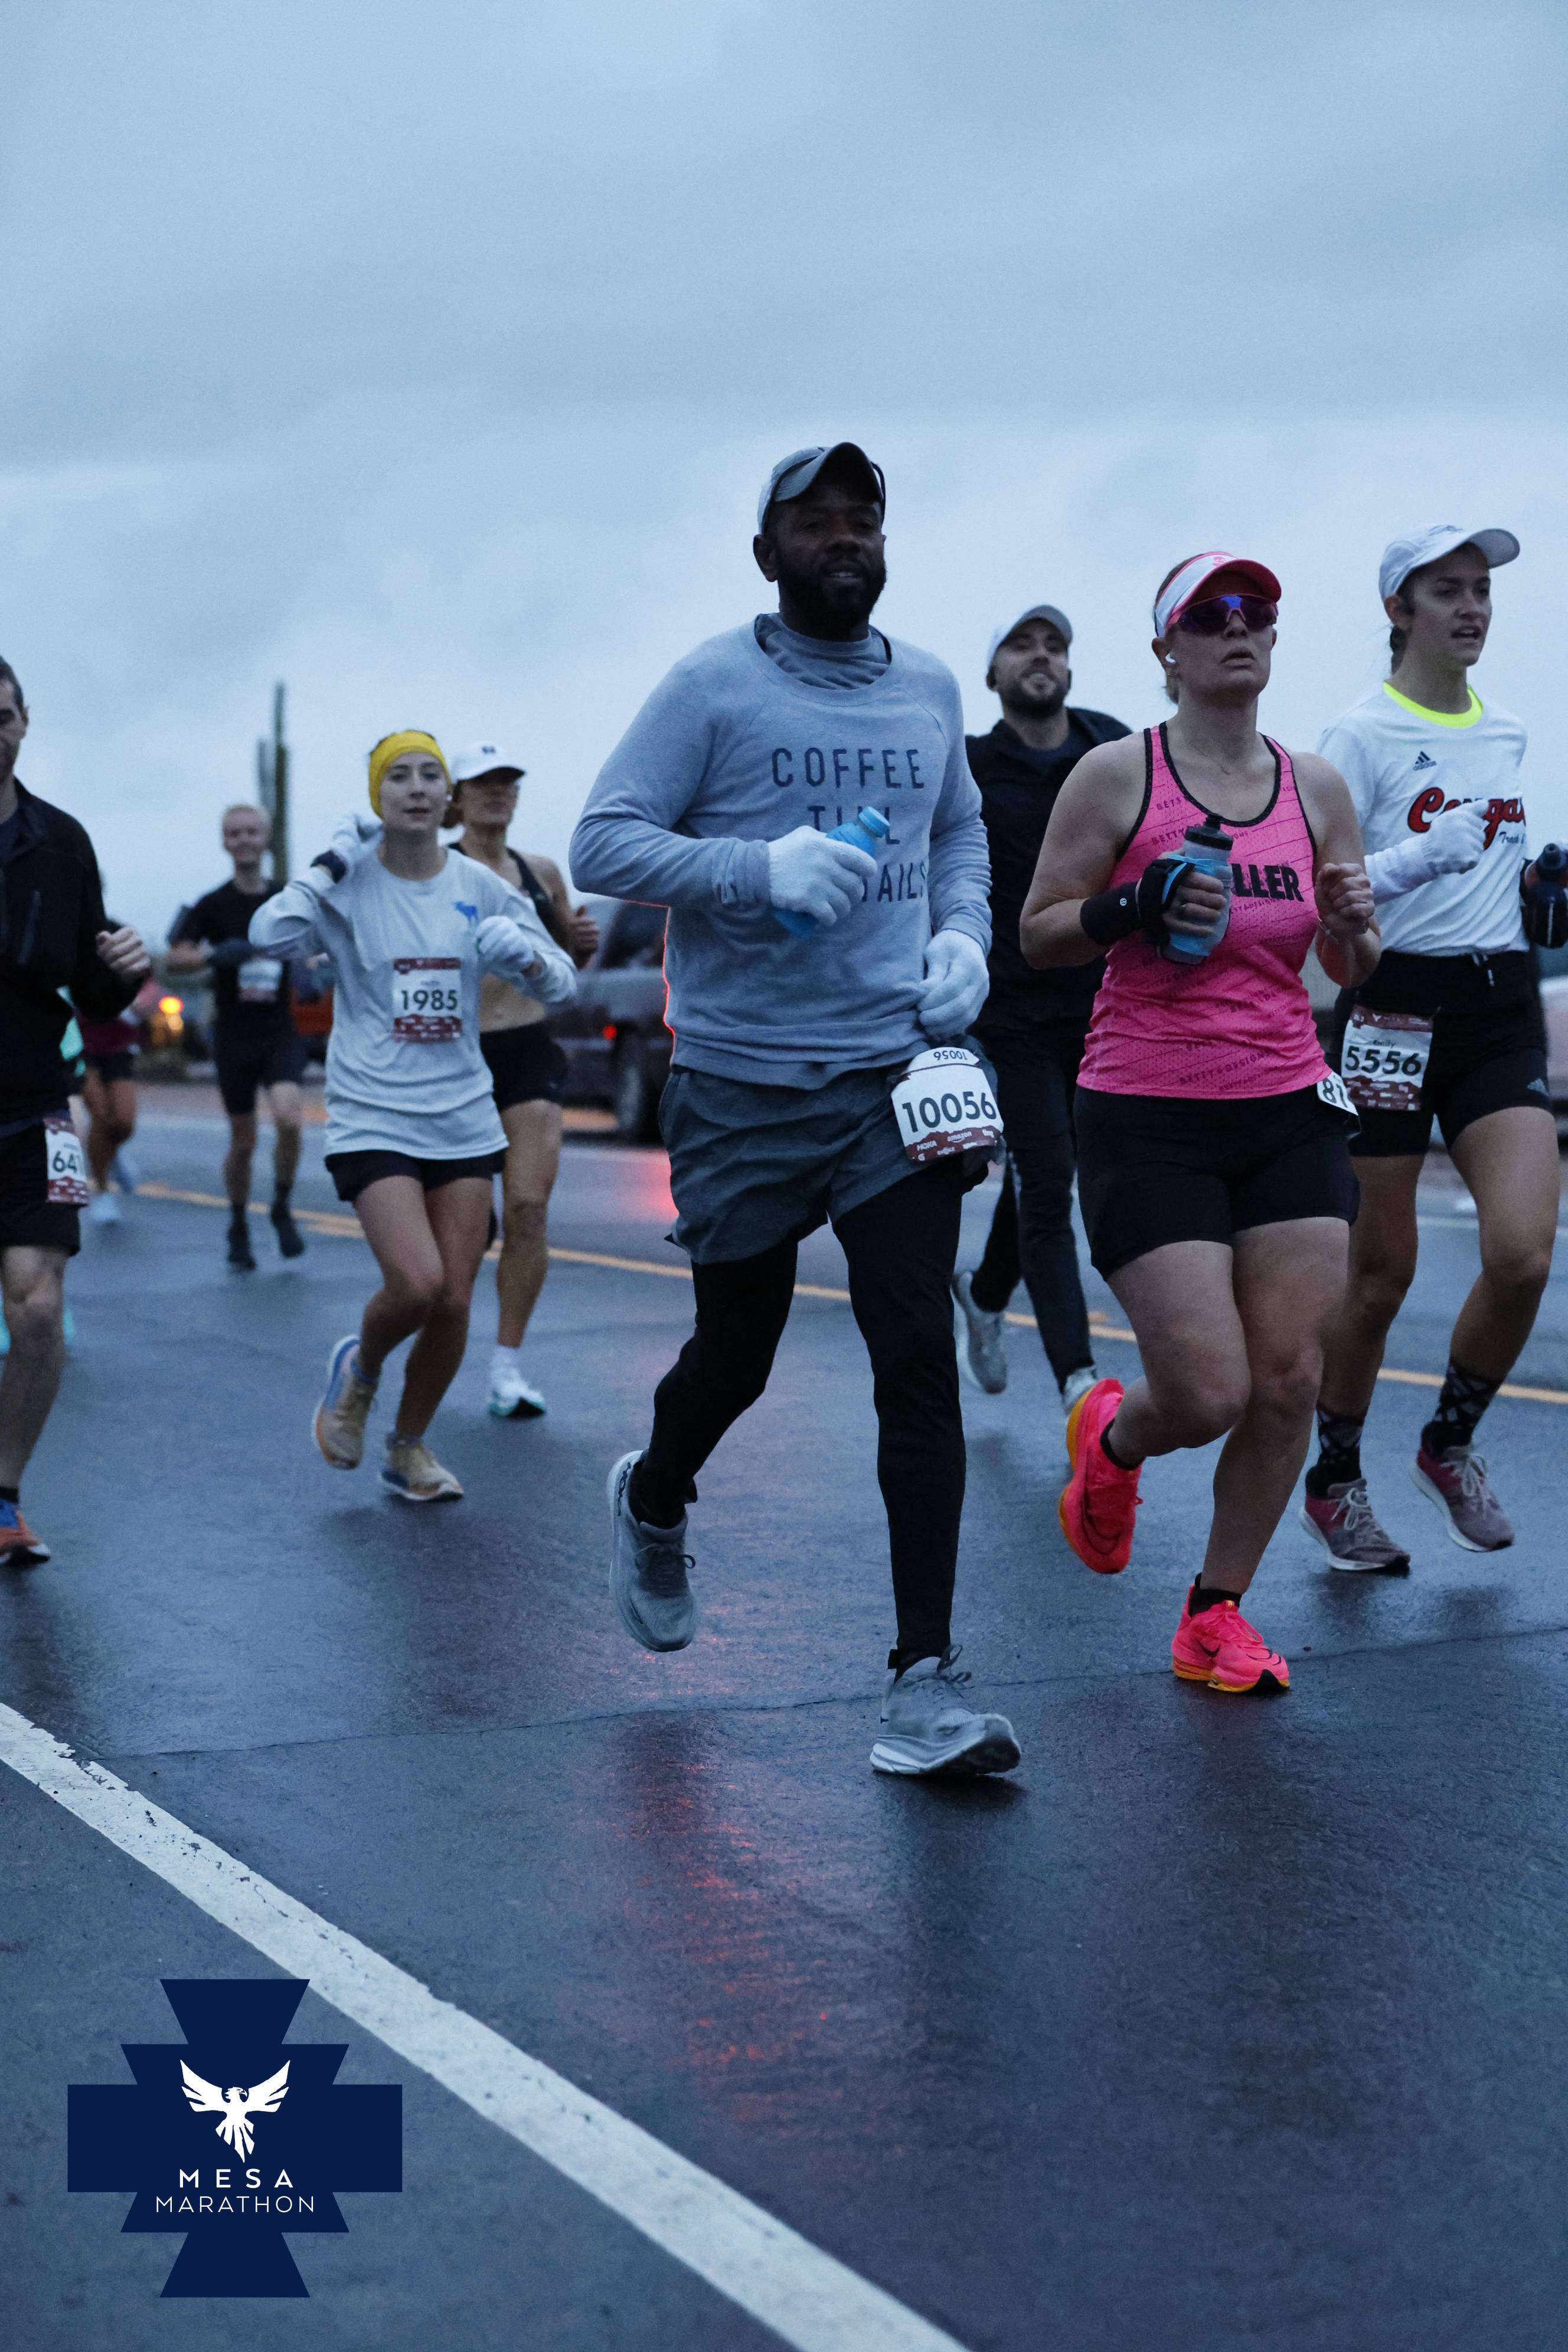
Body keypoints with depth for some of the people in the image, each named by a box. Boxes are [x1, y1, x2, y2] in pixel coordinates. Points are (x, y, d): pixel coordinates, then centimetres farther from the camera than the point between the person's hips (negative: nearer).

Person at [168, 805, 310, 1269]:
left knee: (288, 1118, -22)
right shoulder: (214, 905, -1)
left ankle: (282, 1209, 1)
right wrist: (215, 954, -23)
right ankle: (238, 1229, 26)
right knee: (243, 1141, 6)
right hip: (235, 1038, 0)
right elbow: (175, 959, -5)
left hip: (280, 1034, 0)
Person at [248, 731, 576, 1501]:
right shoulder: (349, 883, -3)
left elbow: (560, 984, 7)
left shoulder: (480, 887, 4)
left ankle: (409, 1448, 24)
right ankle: (358, 1372, 15)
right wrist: (330, 863, -18)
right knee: (416, 1284, -19)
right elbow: (269, 938, -19)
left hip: (464, 1118, 4)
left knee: (454, 1302, 1)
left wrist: (525, 953, -13)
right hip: (372, 1115, -3)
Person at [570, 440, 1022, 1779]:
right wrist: (762, 869, -22)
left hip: (897, 1075, 3)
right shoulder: (713, 687, -4)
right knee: (737, 1355, 12)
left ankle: (926, 1681, -6)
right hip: (744, 1085, -3)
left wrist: (965, 935, 4)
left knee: (920, 1361, -9)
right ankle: (655, 1504, 47)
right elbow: (602, 843, -9)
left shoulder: (930, 691, 10)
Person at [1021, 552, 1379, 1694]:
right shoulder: (1117, 775, -3)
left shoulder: (1315, 786, 9)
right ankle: (1110, 1438, 28)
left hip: (1290, 1111, 4)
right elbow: (1036, 935, 0)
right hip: (1148, 1118, -4)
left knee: (1289, 1381, -2)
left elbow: (1352, 968, 17)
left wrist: (1354, 927, -6)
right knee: (1209, 1396, -9)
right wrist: (1143, 903, -16)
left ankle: (1218, 1610, 17)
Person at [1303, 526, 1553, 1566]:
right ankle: (1336, 1482, 22)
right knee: (1379, 1276, 1)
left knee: (1524, 1254, -11)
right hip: (1394, 1003, -5)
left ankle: (1452, 1443, 14)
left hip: (1501, 1004, 5)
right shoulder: (1363, 733, -5)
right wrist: (1406, 866, -25)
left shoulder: (1509, 732, 13)